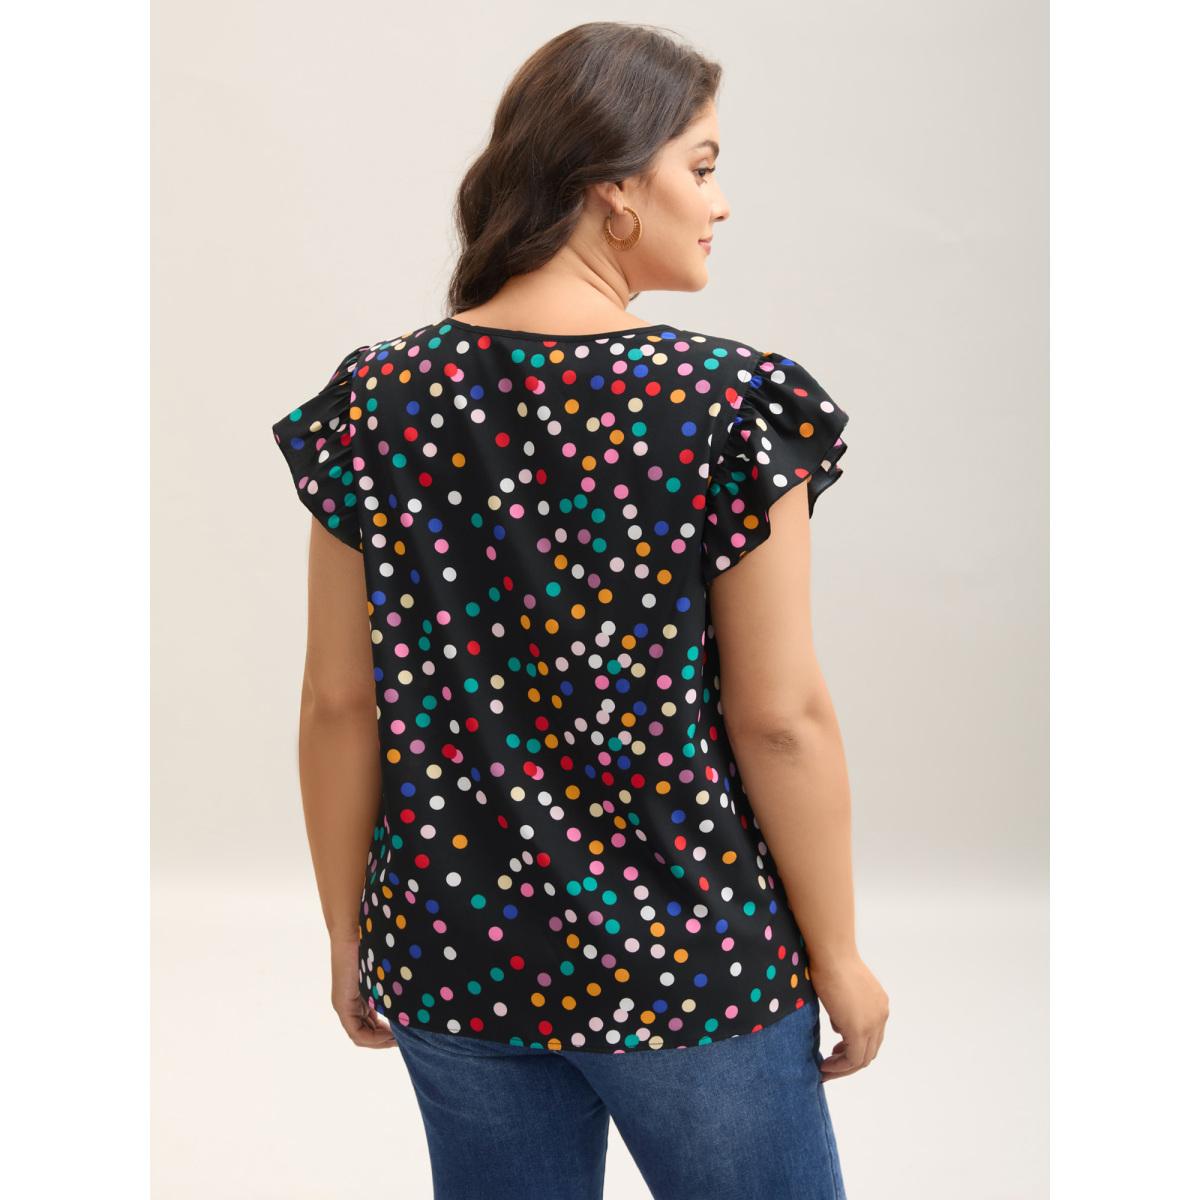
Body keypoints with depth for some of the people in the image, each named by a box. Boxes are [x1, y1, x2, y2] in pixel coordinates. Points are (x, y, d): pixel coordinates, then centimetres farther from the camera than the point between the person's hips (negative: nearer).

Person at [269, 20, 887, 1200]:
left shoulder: (372, 402, -6)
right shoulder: (730, 405, -16)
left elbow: (339, 706, -2)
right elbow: (781, 718, -14)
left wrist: (349, 931, 10)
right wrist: (838, 956, -1)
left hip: (452, 945, 4)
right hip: (686, 951, -3)